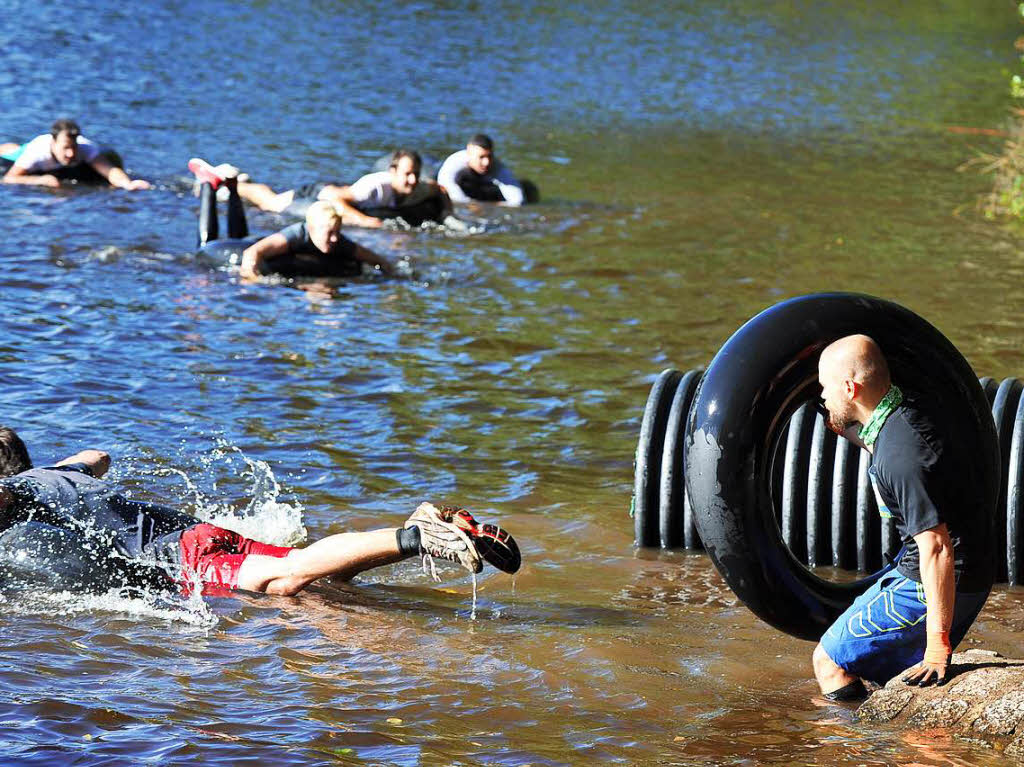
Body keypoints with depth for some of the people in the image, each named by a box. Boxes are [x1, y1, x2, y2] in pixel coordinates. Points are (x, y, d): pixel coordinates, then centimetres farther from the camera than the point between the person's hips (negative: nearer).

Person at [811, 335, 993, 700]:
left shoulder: (901, 458, -28)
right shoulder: (913, 407, 0)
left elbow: (937, 551, -29)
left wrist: (938, 646, -26)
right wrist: (844, 429, 20)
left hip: (938, 584, -10)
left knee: (830, 662, 0)